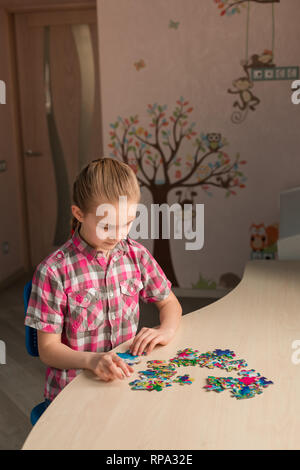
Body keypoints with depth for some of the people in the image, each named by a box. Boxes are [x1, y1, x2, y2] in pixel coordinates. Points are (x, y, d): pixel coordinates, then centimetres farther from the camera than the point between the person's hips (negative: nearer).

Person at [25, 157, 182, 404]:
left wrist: (166, 330, -8)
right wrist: (93, 360, -27)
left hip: (128, 378, 4)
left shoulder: (136, 254, 0)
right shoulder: (54, 271, -13)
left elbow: (169, 302, 14)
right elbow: (48, 348, -9)